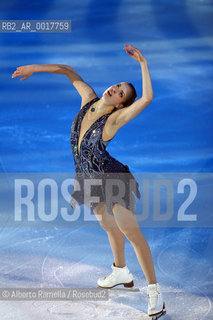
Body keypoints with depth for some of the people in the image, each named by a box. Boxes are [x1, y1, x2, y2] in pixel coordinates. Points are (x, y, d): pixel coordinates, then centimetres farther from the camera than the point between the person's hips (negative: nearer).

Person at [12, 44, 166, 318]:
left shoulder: (116, 118, -21)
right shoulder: (89, 99, -4)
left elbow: (147, 97, -37)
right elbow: (69, 72, 7)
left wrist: (143, 64, -33)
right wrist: (36, 68, 6)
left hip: (113, 178, -7)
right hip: (90, 177, 7)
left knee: (130, 230, -7)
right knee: (109, 226, 24)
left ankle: (154, 291, -1)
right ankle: (121, 273, 45)